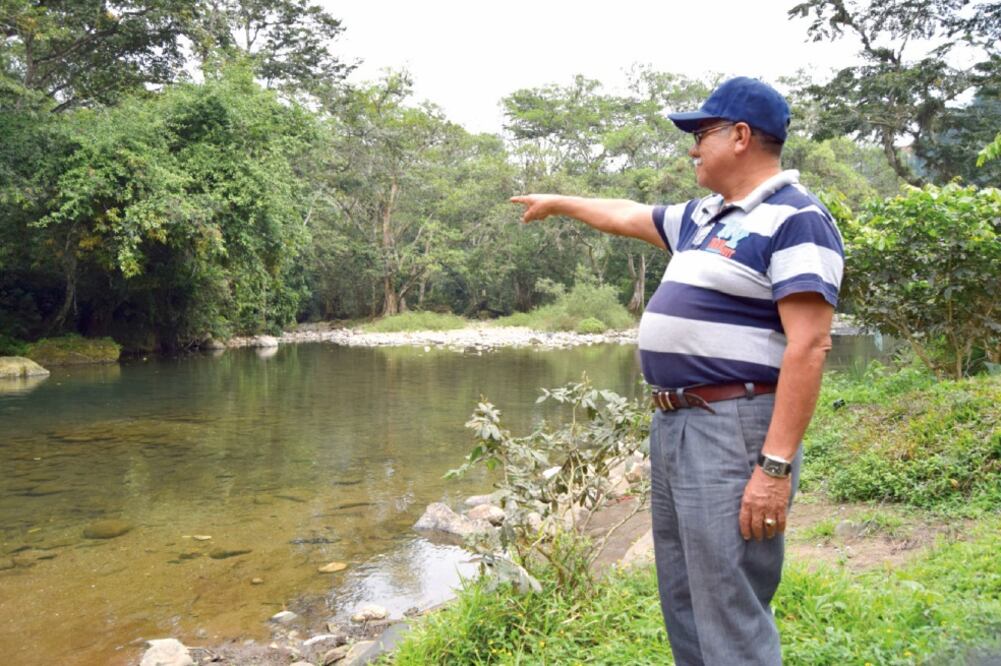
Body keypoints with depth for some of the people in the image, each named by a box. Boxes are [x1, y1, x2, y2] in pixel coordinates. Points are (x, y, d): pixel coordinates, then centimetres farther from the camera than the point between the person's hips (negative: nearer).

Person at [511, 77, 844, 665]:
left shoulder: (795, 220, -11)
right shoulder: (703, 216, 17)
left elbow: (809, 346, -19)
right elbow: (630, 217, 35)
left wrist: (776, 465, -24)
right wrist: (558, 203, 44)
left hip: (733, 431, -9)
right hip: (672, 424, 10)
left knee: (730, 618, -4)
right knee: (683, 604, 18)